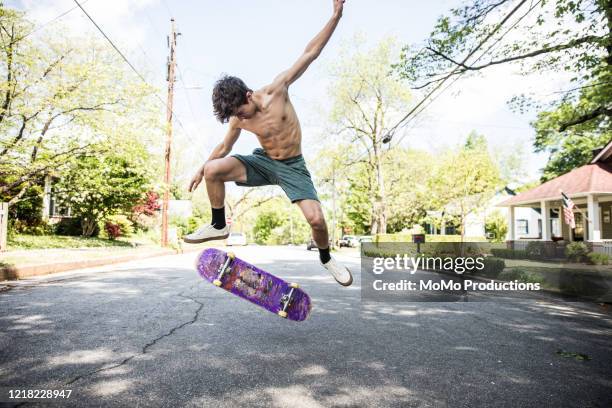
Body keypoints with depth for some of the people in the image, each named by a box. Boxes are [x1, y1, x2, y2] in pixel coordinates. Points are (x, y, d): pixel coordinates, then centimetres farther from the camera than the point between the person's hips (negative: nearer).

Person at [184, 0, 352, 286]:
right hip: (263, 162, 3)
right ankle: (218, 226, 0)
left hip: (292, 166, -2)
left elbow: (309, 53, -13)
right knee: (213, 170, -19)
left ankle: (326, 259, 14)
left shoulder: (276, 90, -16)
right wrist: (201, 170, 11)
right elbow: (224, 148, 12)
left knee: (316, 219, -18)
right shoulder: (237, 120, -7)